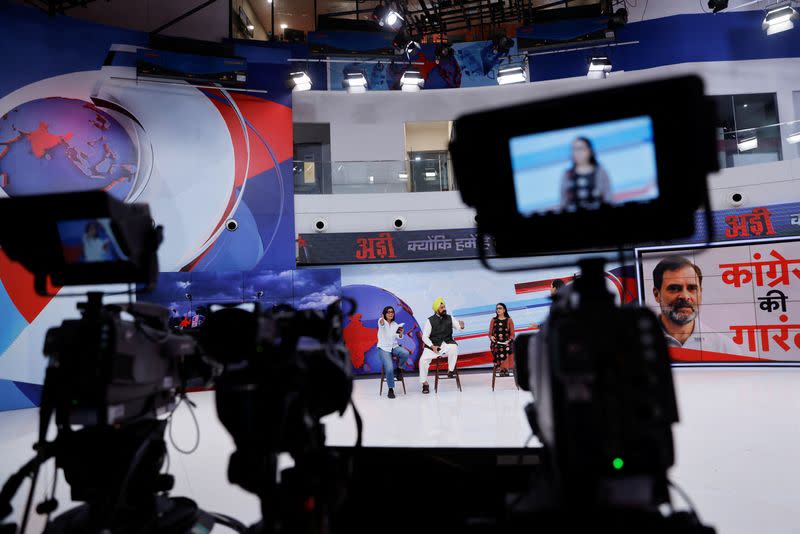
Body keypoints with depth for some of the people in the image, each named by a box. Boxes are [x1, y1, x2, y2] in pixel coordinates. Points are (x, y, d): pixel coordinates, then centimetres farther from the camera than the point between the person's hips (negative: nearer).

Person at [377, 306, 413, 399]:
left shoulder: (395, 325, 13)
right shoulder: (381, 321, -3)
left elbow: (399, 338, 2)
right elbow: (382, 324, -30)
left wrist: (401, 334, -21)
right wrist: (382, 321, -54)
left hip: (394, 347, 4)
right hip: (383, 348, -4)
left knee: (406, 353, -28)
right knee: (389, 368, -26)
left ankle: (398, 368, 1)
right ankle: (390, 389, -5)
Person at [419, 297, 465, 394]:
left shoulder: (450, 318, 5)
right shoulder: (430, 321, -3)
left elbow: (458, 326, -1)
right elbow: (424, 337, -3)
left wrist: (461, 326, -25)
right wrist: (432, 346, -17)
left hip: (447, 344, 1)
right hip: (433, 345, -1)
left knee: (454, 347, -33)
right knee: (423, 360, -22)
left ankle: (451, 370, -13)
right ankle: (425, 383, -3)